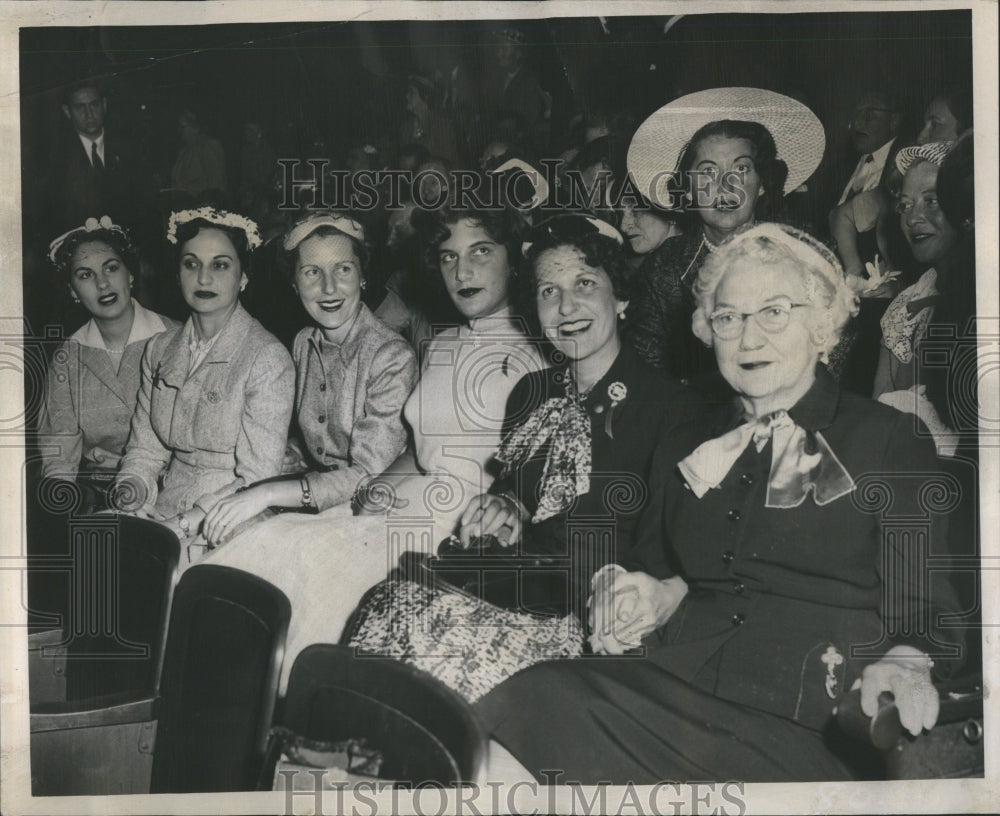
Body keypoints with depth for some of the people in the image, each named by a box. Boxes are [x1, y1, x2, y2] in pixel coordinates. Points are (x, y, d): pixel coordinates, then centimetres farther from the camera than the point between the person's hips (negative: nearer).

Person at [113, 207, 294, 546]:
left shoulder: (268, 359, -10)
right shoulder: (160, 350, 10)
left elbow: (257, 480, -13)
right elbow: (146, 447, 15)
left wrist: (181, 526, -19)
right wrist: (134, 486, -7)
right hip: (164, 508, 6)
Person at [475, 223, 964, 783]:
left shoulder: (890, 441, 9)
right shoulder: (682, 448, 22)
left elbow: (924, 609, 4)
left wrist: (903, 665, -17)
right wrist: (651, 595, 6)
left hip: (807, 734, -4)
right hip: (675, 690, 5)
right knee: (543, 695, -29)